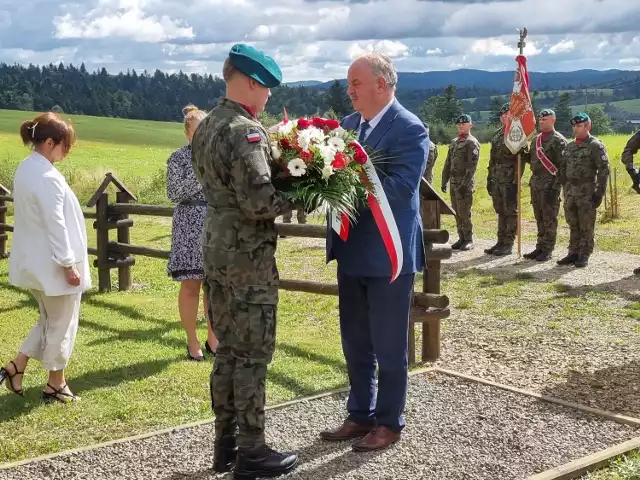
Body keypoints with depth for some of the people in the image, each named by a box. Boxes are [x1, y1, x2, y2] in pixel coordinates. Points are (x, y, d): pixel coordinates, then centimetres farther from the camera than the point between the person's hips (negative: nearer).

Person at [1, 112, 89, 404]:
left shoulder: (25, 170, 7)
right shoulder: (48, 177, -23)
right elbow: (56, 225, -22)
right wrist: (69, 264, -16)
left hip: (34, 261, 9)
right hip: (53, 265, -9)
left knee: (48, 320, 22)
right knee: (61, 325, 7)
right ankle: (55, 384, 19)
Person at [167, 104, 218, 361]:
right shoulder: (178, 158, -3)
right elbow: (174, 194, -10)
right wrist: (199, 176, -17)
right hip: (190, 227, -4)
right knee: (191, 285, 2)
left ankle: (213, 338, 22)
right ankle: (192, 341, 13)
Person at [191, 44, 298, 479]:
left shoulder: (206, 126, 11)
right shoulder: (246, 130, -18)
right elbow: (258, 201, -25)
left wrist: (278, 156, 12)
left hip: (217, 248, 9)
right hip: (248, 256, -9)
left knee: (227, 350, 16)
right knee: (253, 354, 1)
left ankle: (226, 443, 25)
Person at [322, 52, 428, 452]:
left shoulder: (410, 129, -13)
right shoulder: (349, 123, 9)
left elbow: (401, 188, -24)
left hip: (388, 254, -7)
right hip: (352, 251, 7)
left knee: (389, 345, 6)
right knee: (355, 343, 17)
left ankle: (390, 423, 21)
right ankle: (360, 415, 31)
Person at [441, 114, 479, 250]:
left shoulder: (472, 142, -6)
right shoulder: (454, 142, 18)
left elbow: (472, 165, -14)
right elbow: (448, 163, 20)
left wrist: (465, 184, -19)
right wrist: (444, 181, 12)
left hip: (464, 184, -7)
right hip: (453, 183, 7)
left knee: (464, 213, -6)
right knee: (457, 213, 9)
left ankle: (468, 240, 2)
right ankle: (461, 239, 17)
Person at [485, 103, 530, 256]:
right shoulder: (497, 134, 16)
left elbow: (521, 159, -14)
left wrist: (516, 181, -19)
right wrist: (490, 178, 16)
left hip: (510, 180, -8)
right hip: (497, 179, 8)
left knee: (511, 212, -2)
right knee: (500, 212, 12)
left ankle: (508, 244, 2)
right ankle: (501, 242, 18)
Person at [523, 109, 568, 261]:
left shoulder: (559, 140, -8)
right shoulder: (536, 139, 15)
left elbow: (563, 166, -12)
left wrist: (555, 186, -17)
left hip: (549, 184, -8)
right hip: (536, 184, 8)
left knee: (549, 219, -2)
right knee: (539, 218, 12)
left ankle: (547, 250, 3)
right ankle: (540, 247, 19)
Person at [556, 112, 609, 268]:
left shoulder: (596, 146, -8)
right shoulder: (570, 146, 13)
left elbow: (604, 170, -12)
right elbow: (563, 168, 19)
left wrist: (599, 192, -15)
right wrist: (565, 188, 13)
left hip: (587, 191, -6)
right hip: (570, 191, 7)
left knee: (586, 226, -1)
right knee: (573, 225, 12)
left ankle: (584, 255, 6)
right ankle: (573, 253, 19)